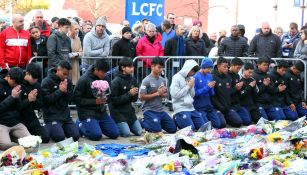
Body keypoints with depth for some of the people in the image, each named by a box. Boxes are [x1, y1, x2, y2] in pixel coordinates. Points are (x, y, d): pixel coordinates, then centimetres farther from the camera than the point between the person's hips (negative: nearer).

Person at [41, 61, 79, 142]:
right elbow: (46, 99, -16)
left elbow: (70, 99, 8)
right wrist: (60, 91, -16)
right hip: (52, 116, -5)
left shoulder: (68, 81, 7)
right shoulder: (47, 81, -9)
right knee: (60, 137, -20)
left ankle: (61, 127, 20)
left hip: (65, 115, 5)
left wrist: (66, 91, -12)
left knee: (75, 136, -6)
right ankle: (48, 128, 11)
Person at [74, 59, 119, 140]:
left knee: (115, 134, -2)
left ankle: (96, 125, 20)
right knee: (96, 135, -23)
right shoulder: (84, 80, -14)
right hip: (88, 112, -6)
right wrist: (95, 101, -20)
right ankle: (81, 126, 7)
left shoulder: (105, 79, 2)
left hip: (102, 112, 6)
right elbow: (77, 99, -14)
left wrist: (106, 98, -6)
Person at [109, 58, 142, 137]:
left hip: (129, 110, 6)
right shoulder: (116, 82, -13)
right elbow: (114, 100, -16)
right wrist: (129, 94, -20)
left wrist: (134, 94, -12)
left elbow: (135, 99, 12)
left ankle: (126, 124, 23)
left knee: (139, 132, 1)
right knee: (126, 133, -17)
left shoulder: (133, 80, 6)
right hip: (118, 112, -6)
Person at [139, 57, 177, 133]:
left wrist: (162, 94, -8)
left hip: (160, 110, 7)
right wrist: (157, 93, -16)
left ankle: (156, 122, 24)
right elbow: (142, 97, -17)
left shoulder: (162, 80, 7)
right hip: (149, 110, -7)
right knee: (157, 131, -19)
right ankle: (142, 122, 7)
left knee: (173, 129, 7)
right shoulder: (146, 80, -12)